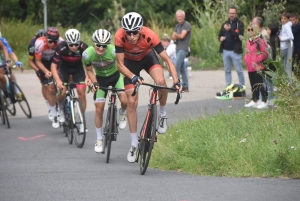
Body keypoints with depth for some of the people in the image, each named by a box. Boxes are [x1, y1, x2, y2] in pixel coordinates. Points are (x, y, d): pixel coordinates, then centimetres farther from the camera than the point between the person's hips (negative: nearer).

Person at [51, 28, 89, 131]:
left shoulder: (83, 48, -30)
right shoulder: (61, 48, -32)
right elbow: (54, 66, -27)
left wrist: (88, 77, -39)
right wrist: (58, 80, -40)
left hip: (78, 68, 1)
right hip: (64, 68, -1)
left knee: (81, 92, -12)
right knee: (61, 92, -20)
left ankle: (82, 122, -1)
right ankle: (60, 108, 15)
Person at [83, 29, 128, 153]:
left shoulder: (114, 51, -33)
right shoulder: (87, 54, -26)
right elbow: (89, 70, -7)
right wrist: (94, 83, -20)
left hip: (115, 75, -1)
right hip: (100, 79, 1)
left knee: (124, 101, -23)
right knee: (99, 108, -6)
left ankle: (122, 113, 15)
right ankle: (99, 139, 9)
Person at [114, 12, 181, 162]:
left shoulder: (149, 35, -35)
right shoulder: (119, 37, -34)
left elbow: (167, 60, -30)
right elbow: (120, 65, -27)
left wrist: (176, 81, -41)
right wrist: (133, 77, -44)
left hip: (147, 57, 0)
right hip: (130, 62, 1)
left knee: (161, 82, -31)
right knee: (131, 102, -5)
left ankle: (163, 114, -4)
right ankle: (134, 144, 6)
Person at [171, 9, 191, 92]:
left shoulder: (187, 25, -8)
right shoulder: (177, 26, 17)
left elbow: (182, 36, -18)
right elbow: (173, 37, 10)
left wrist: (176, 35, -5)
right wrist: (178, 36, -8)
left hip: (183, 49, -9)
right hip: (178, 48, 9)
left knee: (176, 66, -17)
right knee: (182, 68, 10)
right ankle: (185, 86, 13)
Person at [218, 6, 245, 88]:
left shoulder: (240, 24, -2)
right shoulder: (225, 24, 14)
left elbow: (240, 36, -14)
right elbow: (220, 35, 21)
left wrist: (230, 30, -25)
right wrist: (220, 38, -4)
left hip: (235, 51, -5)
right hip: (225, 51, 5)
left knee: (239, 70, -3)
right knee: (227, 70, 9)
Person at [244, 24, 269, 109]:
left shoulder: (260, 40, -11)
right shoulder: (248, 41, 15)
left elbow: (264, 53, -14)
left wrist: (257, 61, -15)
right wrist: (246, 58, 9)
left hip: (258, 67, -9)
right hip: (250, 67, 9)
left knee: (260, 84, -9)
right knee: (253, 84, 15)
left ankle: (264, 101, -6)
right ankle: (254, 101, 23)